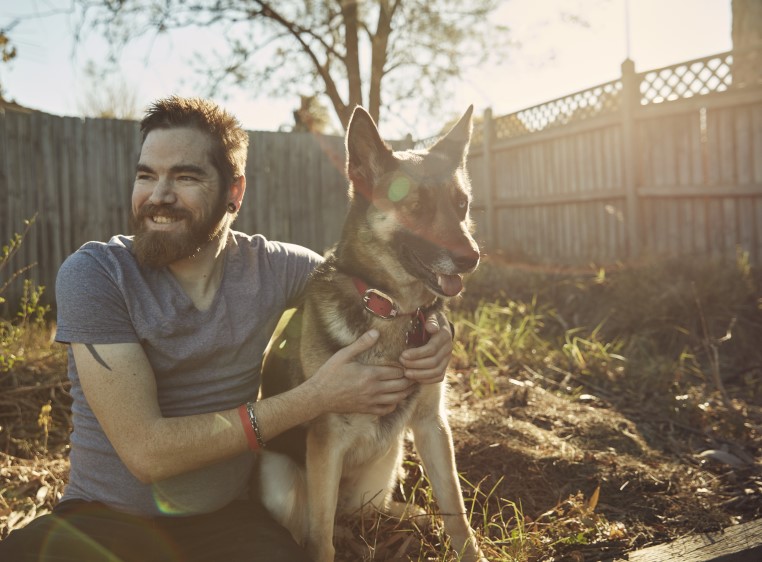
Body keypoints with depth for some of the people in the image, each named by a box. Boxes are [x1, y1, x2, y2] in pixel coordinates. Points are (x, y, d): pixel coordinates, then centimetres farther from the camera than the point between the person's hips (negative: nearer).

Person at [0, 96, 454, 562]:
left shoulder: (271, 267, -5)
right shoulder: (94, 274, -13)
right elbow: (145, 452, -20)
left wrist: (437, 328, -13)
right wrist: (317, 397, -23)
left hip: (225, 518, 2)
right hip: (106, 517, -1)